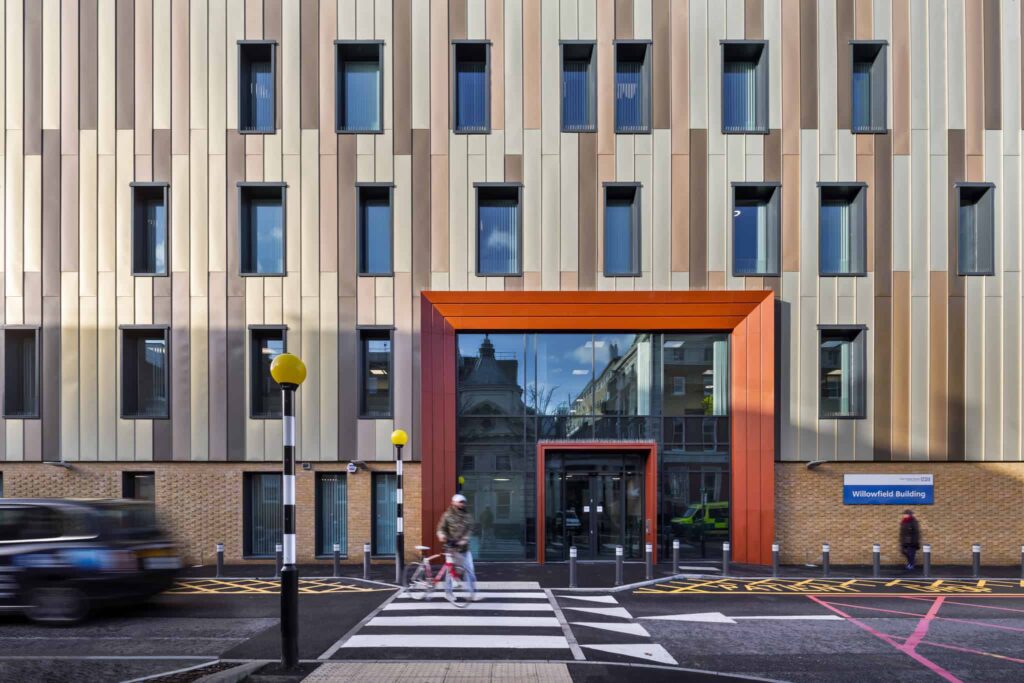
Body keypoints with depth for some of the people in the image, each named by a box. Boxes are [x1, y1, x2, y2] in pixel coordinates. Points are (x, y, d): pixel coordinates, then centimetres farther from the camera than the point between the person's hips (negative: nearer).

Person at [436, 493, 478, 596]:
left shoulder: (467, 516, 5)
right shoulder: (447, 515, -1)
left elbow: (469, 530, 0)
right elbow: (441, 528, -1)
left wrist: (464, 540, -16)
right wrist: (442, 536, -23)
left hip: (464, 548, 2)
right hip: (451, 547, -2)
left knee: (469, 570, -1)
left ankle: (473, 592, 5)